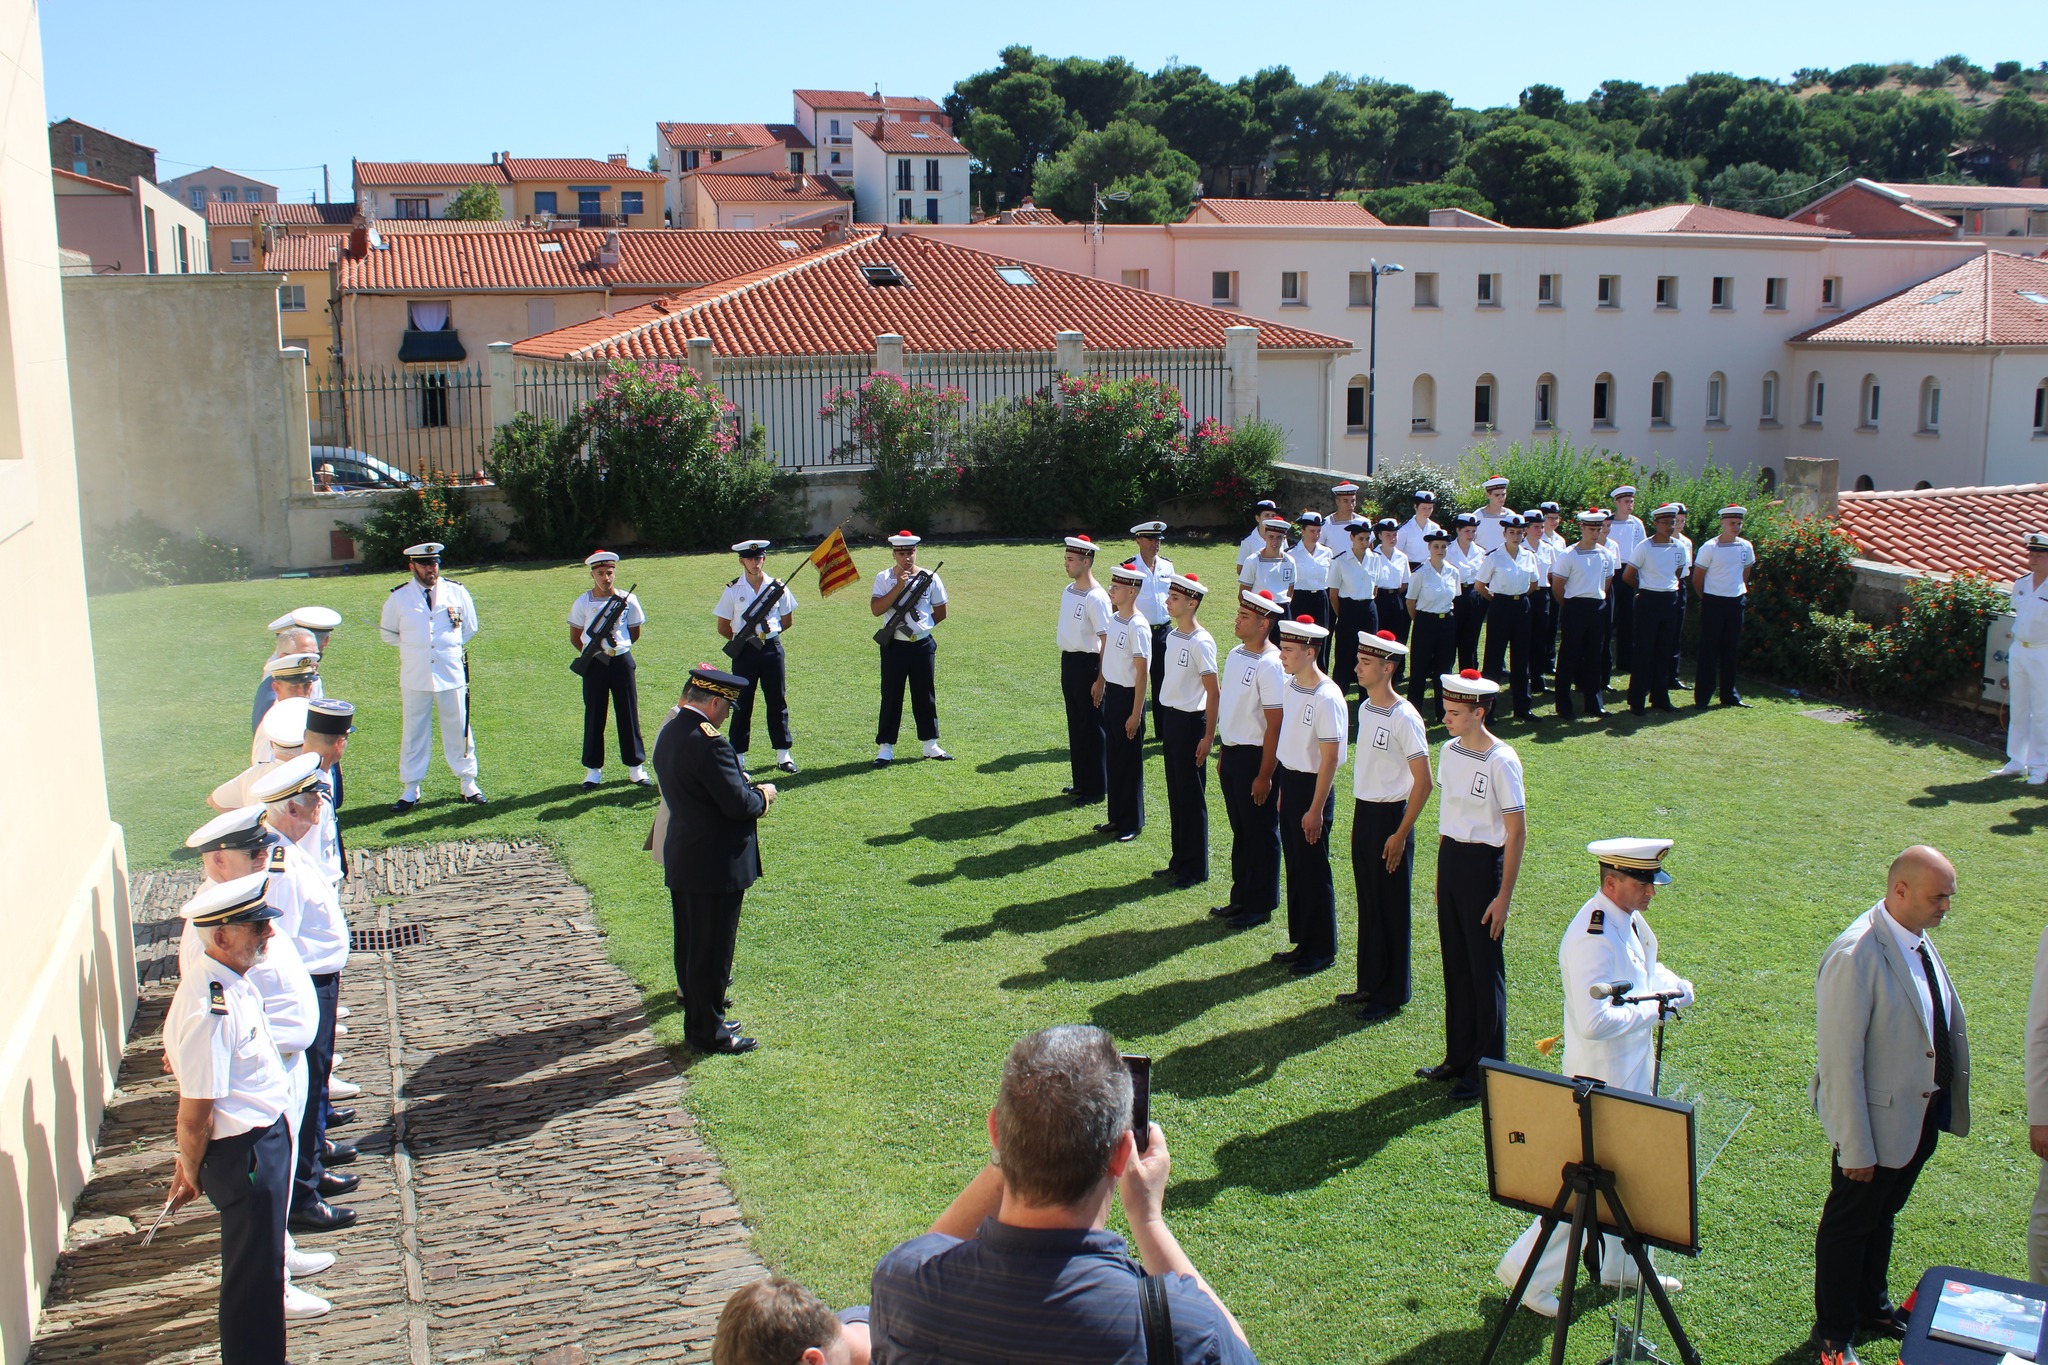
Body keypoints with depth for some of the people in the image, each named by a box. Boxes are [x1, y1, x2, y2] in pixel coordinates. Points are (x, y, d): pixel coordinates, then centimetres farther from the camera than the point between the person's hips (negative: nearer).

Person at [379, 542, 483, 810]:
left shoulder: (457, 592, 2)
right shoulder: (398, 598, 0)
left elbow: (470, 627, 15)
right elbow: (388, 633, 13)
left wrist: (449, 647, 9)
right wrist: (413, 647, 7)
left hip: (451, 674, 0)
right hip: (415, 677, 0)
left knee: (458, 728, 7)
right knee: (414, 732, 5)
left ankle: (468, 783, 18)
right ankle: (411, 790, 13)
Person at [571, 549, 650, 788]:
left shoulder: (628, 600, -1)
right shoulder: (583, 603, -2)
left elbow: (635, 633, 11)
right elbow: (575, 638, 6)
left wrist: (618, 646, 3)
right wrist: (594, 652, -1)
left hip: (622, 662, 0)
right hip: (594, 665, 0)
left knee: (628, 714, 6)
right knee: (594, 716, 6)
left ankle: (635, 766, 16)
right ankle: (593, 769, 15)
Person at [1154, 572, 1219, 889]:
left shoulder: (1200, 642, -17)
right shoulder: (1172, 636, 8)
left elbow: (1213, 692, -16)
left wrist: (1208, 737, -17)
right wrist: (1166, 725, 16)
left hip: (1190, 721, -8)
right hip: (1170, 718, 8)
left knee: (1192, 796, 1)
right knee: (1175, 794, 15)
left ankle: (1196, 868, 11)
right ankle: (1179, 860, 26)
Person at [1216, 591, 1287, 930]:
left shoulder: (1270, 665, -19)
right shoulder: (1235, 654, 8)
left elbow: (1274, 725, -20)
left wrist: (1264, 775, -19)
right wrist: (1224, 754, 17)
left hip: (1256, 757, -9)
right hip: (1232, 753, 9)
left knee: (1261, 834, 4)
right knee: (1240, 830, 18)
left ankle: (1261, 905, 16)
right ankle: (1241, 898, 30)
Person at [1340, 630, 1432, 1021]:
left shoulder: (1405, 718, -18)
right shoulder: (1365, 707, 7)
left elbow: (1423, 784, -18)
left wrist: (1400, 834, -18)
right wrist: (1361, 815, 14)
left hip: (1390, 817, -8)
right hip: (1363, 813, 8)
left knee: (1391, 908, 2)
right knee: (1368, 903, 15)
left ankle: (1392, 995, 13)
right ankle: (1370, 983, 27)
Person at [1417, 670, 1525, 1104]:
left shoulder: (1501, 761, -17)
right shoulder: (1450, 750, 5)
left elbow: (1516, 832, -15)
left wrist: (1504, 897, -15)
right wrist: (1443, 874, 16)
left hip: (1483, 862, -7)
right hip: (1449, 857, 7)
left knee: (1485, 969, 3)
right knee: (1455, 965, 14)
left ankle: (1487, 1070, 14)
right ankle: (1458, 1057, 26)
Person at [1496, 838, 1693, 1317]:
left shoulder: (1629, 921, 3)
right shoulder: (1593, 940, -29)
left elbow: (1649, 968, 18)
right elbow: (1595, 1022, -35)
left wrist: (1673, 986, -4)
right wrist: (1650, 1009, -22)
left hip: (1633, 1070, 10)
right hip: (1602, 1078, -10)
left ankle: (1624, 1267, 39)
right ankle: (1528, 1272, 12)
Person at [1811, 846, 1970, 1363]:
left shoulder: (1917, 941, -2)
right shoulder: (1855, 956, -28)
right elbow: (1840, 1060, -25)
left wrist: (1944, 1109, 14)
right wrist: (1855, 1148, -21)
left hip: (1920, 1118, 8)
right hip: (1877, 1121, -8)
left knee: (1883, 1217, 26)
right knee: (1849, 1224, 11)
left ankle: (1871, 1307, 45)